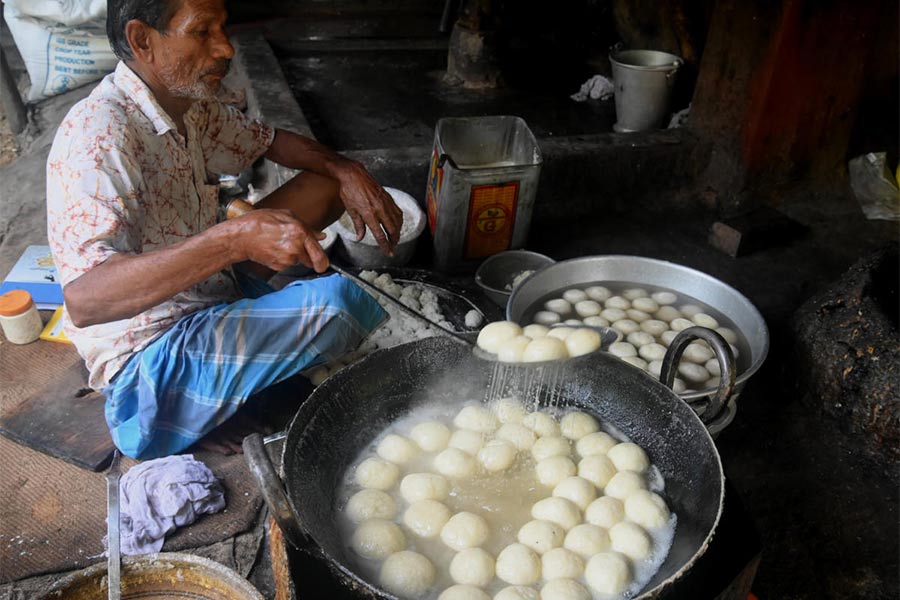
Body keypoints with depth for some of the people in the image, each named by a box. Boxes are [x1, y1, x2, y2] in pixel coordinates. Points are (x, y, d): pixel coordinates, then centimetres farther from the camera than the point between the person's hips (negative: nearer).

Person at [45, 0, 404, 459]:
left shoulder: (189, 103, 0)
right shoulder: (99, 137, -25)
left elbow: (272, 142, 17)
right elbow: (83, 299, -37)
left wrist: (346, 171, -4)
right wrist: (236, 239, -47)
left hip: (213, 288, 9)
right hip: (152, 356, -9)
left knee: (327, 184, 6)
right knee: (333, 303, -29)